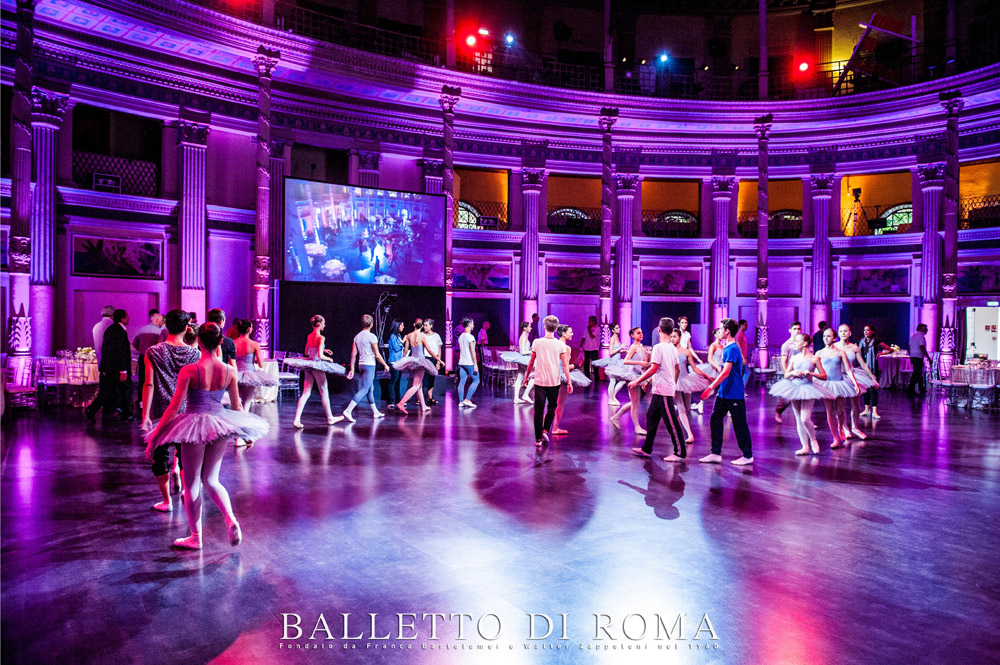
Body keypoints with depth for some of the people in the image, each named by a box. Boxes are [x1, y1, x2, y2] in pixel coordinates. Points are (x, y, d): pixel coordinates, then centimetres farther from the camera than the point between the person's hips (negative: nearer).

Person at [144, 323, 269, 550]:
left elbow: (174, 407, -14)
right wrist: (247, 434, 21)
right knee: (211, 480, 19)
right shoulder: (229, 371, -4)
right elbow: (237, 407, 6)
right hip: (220, 427, 4)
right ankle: (230, 519, -4)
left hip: (194, 425, -4)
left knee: (192, 483, 12)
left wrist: (153, 438, -5)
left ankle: (195, 538, 23)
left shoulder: (189, 370, -15)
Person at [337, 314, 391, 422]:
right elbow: (377, 355, -10)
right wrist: (385, 365, 2)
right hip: (369, 365, -8)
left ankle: (375, 412, 24)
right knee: (364, 390, -9)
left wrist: (352, 369, 12)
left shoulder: (357, 336, 10)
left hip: (361, 364, 8)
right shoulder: (371, 336, -10)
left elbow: (353, 354, 9)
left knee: (370, 389, 17)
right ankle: (348, 411, -19)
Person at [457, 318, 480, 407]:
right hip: (470, 363, -8)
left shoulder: (460, 337, 12)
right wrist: (475, 364, -14)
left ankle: (461, 402, 6)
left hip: (461, 362, 8)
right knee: (476, 380, 1)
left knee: (462, 382, 6)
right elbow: (472, 351, -15)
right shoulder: (470, 337, -13)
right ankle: (467, 399, -4)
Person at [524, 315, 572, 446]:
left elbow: (531, 363, 3)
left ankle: (538, 438, 8)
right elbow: (565, 365, -3)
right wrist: (569, 383, 3)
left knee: (539, 410, 5)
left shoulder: (537, 342, -3)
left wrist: (527, 377, 17)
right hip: (554, 382, 0)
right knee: (552, 407, 21)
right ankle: (545, 430, 8)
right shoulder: (561, 345, -3)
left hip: (540, 381, 0)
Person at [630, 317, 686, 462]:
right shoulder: (673, 348, 11)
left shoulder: (659, 347, -15)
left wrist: (637, 381, -14)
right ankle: (646, 449, 20)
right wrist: (673, 385, 30)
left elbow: (654, 369, -19)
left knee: (671, 422, -3)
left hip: (663, 391, -9)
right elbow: (677, 369, 17)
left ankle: (680, 452, 3)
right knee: (651, 417, 14)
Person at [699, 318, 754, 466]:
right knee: (715, 420, 6)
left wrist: (710, 388, -26)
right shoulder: (726, 348, 11)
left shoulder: (732, 349, -18)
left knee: (740, 425, 1)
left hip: (734, 394, -9)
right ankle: (716, 454, 11)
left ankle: (748, 456, 14)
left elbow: (726, 372, -25)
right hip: (724, 393, 9)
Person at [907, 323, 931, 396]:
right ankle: (910, 390, -2)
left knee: (919, 373, 15)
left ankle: (922, 390, 18)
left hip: (912, 357, 10)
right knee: (917, 374, -5)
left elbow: (909, 348, 19)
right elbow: (922, 348, -20)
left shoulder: (913, 336, 16)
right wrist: (928, 358, -16)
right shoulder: (921, 336, -12)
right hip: (918, 357, -10)